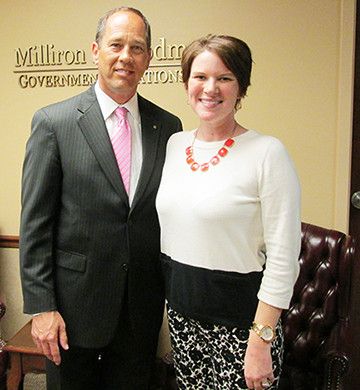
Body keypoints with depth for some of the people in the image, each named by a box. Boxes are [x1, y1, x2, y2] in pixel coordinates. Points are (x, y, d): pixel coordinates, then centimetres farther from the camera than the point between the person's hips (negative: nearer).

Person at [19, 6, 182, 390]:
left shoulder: (168, 126, 2)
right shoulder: (53, 122, -8)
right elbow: (35, 223, -8)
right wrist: (41, 306, -10)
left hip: (143, 309, 3)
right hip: (76, 303, -2)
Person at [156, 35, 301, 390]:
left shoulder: (267, 153, -14)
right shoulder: (174, 144, 4)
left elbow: (283, 258, -14)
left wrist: (261, 341, -15)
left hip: (240, 320, -5)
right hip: (180, 311, 5)